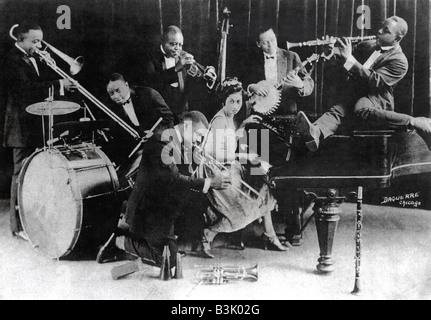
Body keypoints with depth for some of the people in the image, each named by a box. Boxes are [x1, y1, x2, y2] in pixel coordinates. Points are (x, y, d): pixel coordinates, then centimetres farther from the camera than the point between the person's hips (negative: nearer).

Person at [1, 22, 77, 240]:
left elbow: (40, 83, 13)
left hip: (38, 126, 9)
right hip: (23, 128, -9)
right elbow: (27, 88, -27)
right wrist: (59, 85, -32)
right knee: (22, 175, -2)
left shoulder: (34, 59, 14)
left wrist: (50, 68, -5)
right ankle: (19, 226, 7)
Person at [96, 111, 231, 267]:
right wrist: (209, 183, -31)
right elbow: (173, 178, -30)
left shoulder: (181, 145, 8)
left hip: (166, 209, 10)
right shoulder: (161, 141, -22)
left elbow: (183, 177, 8)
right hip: (150, 210, -9)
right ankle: (120, 241, 8)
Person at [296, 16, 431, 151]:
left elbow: (375, 81, -21)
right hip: (354, 94, 6)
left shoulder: (400, 61, -7)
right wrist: (333, 51, -2)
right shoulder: (367, 46, 18)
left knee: (362, 109, -39)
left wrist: (349, 59, -25)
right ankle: (315, 133, -56)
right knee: (338, 110, -25)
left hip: (376, 97, -6)